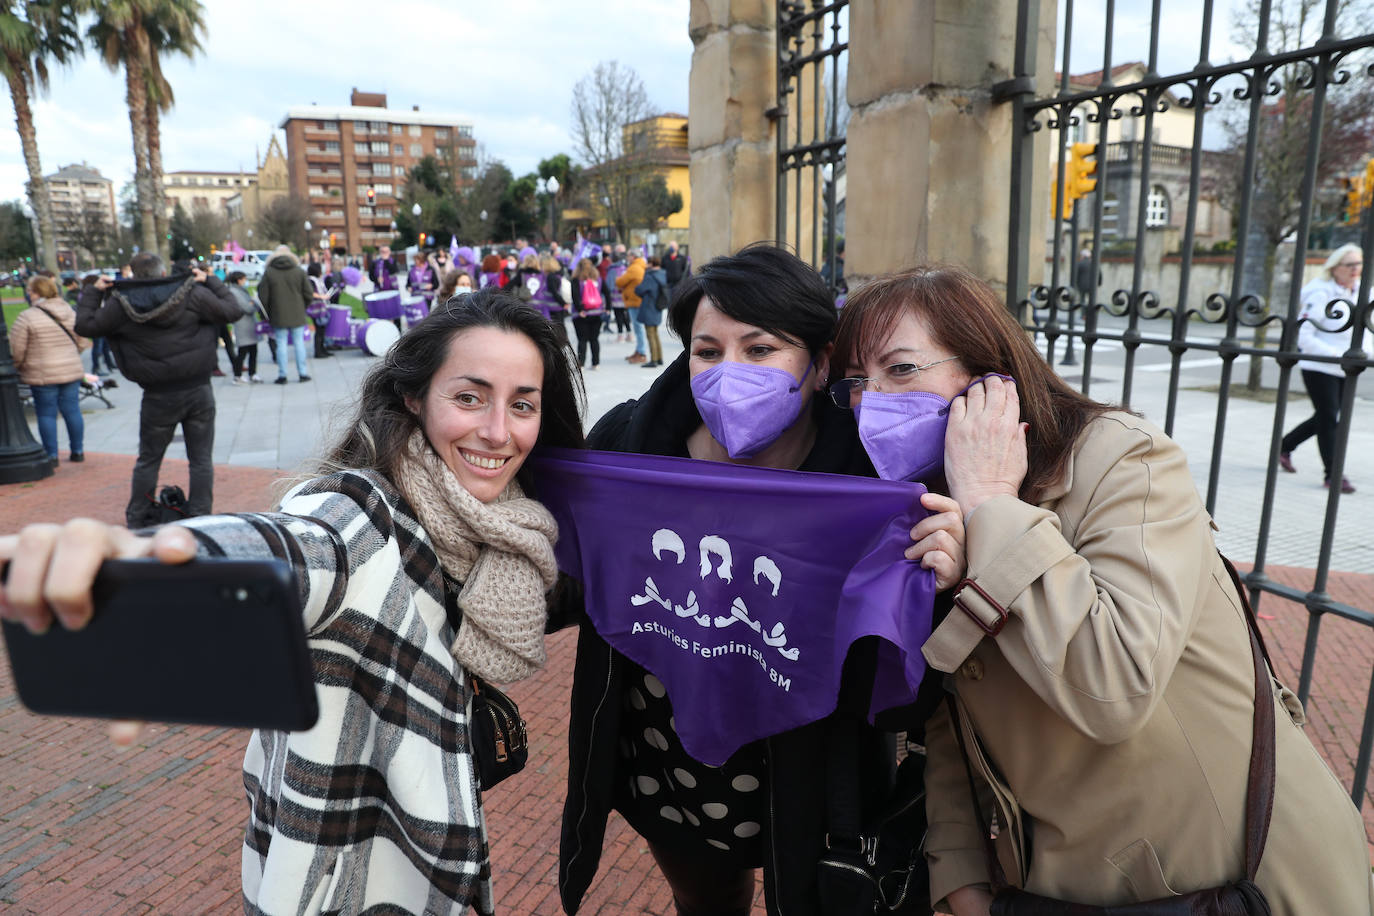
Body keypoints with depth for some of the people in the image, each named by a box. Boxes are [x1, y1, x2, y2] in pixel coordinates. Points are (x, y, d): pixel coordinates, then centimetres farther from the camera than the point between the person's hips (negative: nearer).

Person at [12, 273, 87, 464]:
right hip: (72, 371, 5)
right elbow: (82, 343, 12)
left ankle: (51, 455, 8)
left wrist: (17, 367, 8)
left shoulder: (26, 317, -11)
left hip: (42, 375, -5)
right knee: (72, 410, 11)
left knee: (46, 414, 4)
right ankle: (78, 450, 17)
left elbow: (16, 350, -9)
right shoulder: (71, 313, 5)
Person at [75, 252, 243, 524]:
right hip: (199, 391, 0)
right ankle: (200, 519, 9)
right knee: (201, 459, 7)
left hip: (159, 397, 1)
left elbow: (85, 325, 11)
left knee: (148, 460, 15)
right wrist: (210, 281, 14)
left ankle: (137, 521, 24)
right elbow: (233, 310, 3)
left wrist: (93, 292, 23)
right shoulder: (193, 293, -4)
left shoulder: (121, 305, -1)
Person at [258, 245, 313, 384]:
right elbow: (309, 294, -1)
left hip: (278, 316, -1)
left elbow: (262, 297, -2)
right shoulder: (299, 272, -1)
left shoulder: (268, 273, -3)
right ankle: (302, 373, 9)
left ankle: (282, 375, 5)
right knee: (299, 343, 7)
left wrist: (267, 315, 8)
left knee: (281, 344, 4)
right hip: (297, 315, 1)